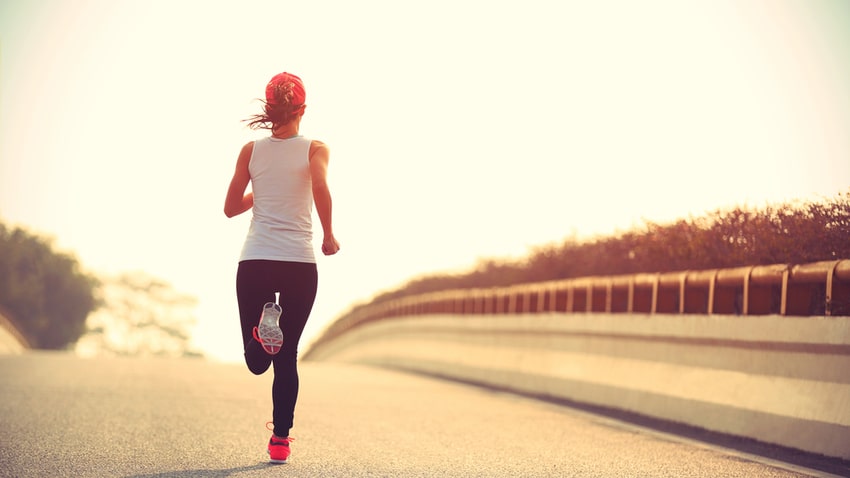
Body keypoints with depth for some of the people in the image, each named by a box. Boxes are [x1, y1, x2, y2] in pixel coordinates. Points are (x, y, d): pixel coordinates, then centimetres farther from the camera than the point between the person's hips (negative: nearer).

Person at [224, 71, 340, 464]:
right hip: (299, 261, -1)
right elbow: (320, 189, -18)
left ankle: (261, 333, -25)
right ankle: (280, 440, 7)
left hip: (255, 260, 1)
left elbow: (231, 208, 9)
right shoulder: (314, 149, 1)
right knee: (287, 357, 10)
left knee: (257, 360, 9)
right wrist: (328, 235, -5)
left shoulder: (251, 151, 7)